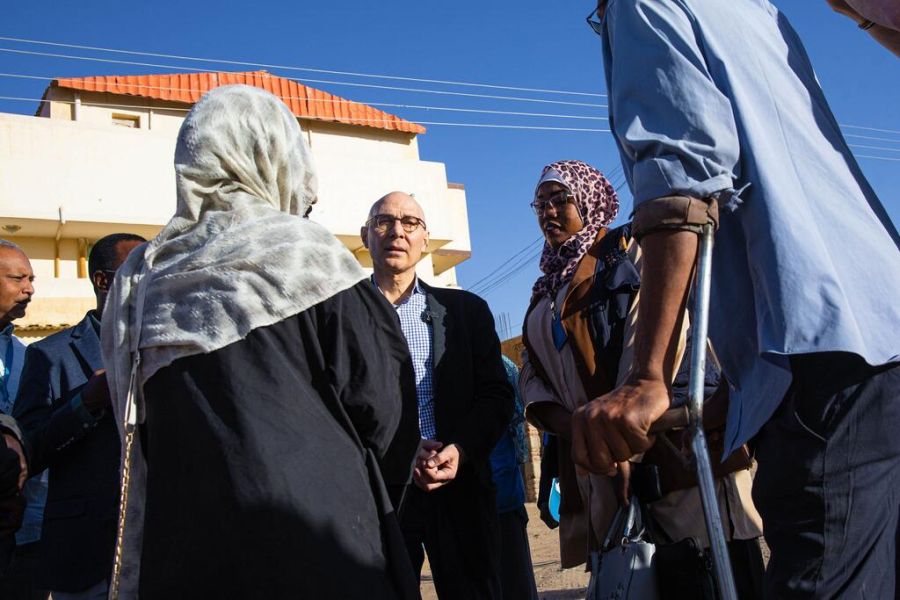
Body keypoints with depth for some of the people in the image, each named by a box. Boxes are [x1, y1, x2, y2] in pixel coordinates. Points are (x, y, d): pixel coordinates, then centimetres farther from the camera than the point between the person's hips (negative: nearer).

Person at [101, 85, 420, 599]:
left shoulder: (140, 277, 6)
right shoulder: (301, 252, -8)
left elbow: (135, 436, 12)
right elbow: (379, 400, -9)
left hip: (176, 543, 5)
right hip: (312, 537, -4)